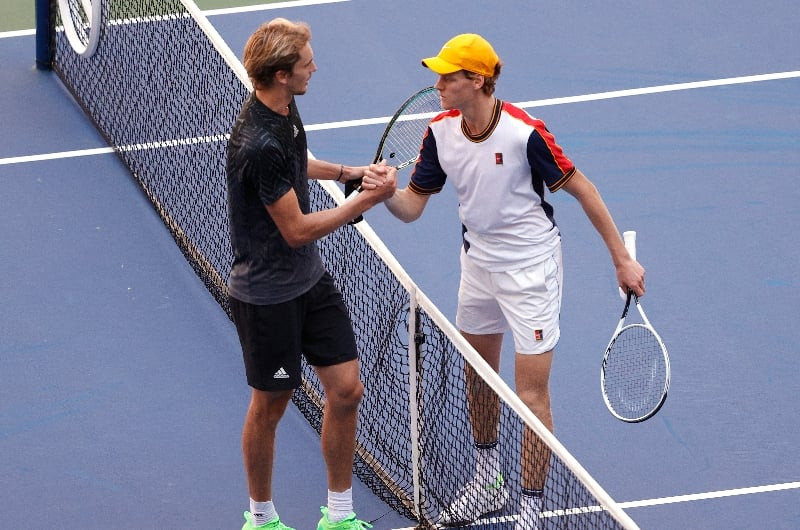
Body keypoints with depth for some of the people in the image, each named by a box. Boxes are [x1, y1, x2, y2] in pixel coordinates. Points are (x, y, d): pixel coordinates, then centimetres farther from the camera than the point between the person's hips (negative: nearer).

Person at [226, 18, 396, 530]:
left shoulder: (283, 109, -1)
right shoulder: (260, 144, -31)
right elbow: (297, 230, -23)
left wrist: (352, 171, 8)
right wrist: (367, 200, -18)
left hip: (311, 278, 8)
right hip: (268, 292, -8)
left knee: (346, 389, 8)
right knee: (270, 405, 10)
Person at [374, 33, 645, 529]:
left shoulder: (525, 132, -26)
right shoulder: (441, 132, -9)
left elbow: (582, 189, -16)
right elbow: (413, 206, -3)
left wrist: (622, 258, -13)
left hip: (530, 269, -7)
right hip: (478, 262, 7)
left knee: (532, 396, -4)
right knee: (478, 377, 20)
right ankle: (489, 483, 39)